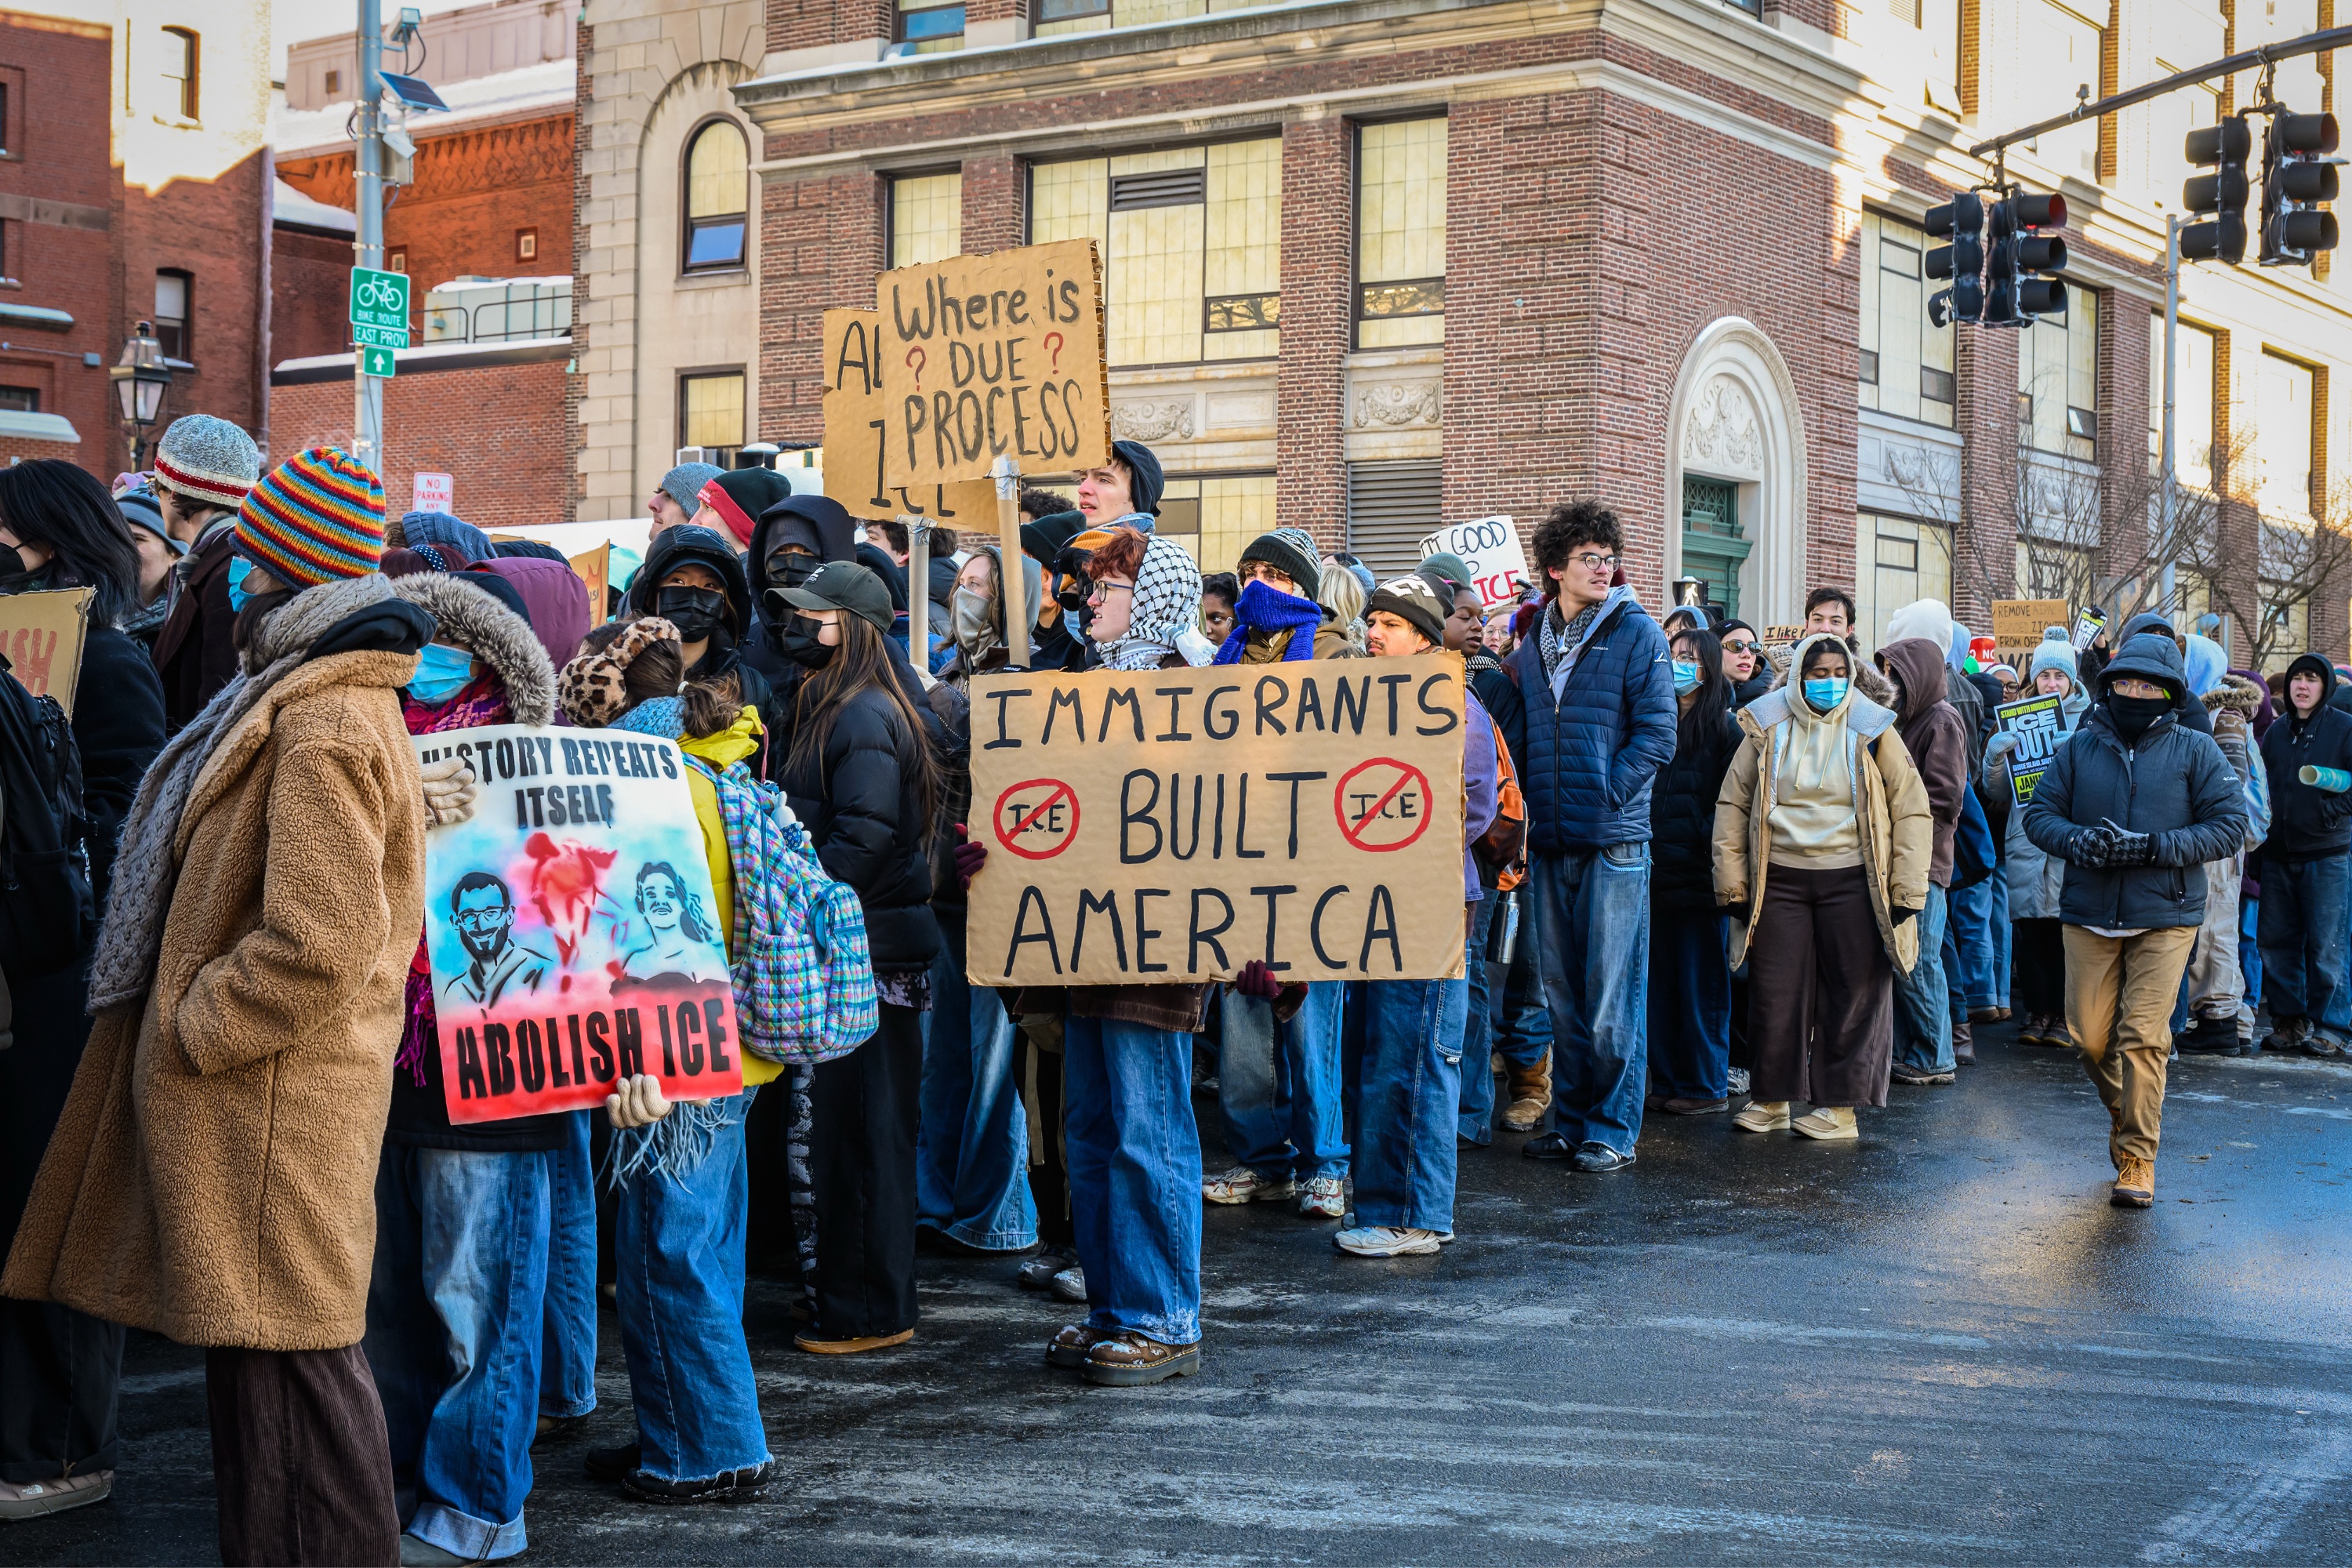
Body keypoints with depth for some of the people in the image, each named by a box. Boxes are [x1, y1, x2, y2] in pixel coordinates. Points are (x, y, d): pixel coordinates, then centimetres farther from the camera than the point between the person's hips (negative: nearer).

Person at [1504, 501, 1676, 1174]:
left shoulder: (1637, 633, -3)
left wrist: (1603, 798, -14)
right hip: (1550, 840, 5)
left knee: (1612, 992, -2)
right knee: (1562, 989, 11)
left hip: (1614, 838, -5)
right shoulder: (1533, 642, 12)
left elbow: (1657, 735, -8)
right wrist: (1527, 803, 4)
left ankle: (1613, 1128, 7)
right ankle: (1570, 1118, 21)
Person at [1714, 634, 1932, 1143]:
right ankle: (1772, 1100, 16)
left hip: (1851, 881, -1)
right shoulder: (1767, 729, 6)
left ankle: (1838, 1105, 12)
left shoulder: (1871, 730, 3)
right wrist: (1731, 882, 2)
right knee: (1774, 992, 3)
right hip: (1780, 880, 1)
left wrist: (1906, 889, -4)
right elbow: (1732, 805, 9)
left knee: (1853, 994, 2)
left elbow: (1911, 810, 3)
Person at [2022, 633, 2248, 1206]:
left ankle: (2137, 1157, 3)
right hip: (2089, 915, 3)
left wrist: (2150, 847, -16)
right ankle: (2127, 1107, 35)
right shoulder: (2080, 747, 7)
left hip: (2164, 917, -3)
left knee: (2144, 1036, -9)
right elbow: (2040, 813, 7)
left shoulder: (2195, 751, 0)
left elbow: (2229, 825, -5)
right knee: (2089, 1036, 5)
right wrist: (2079, 841, -15)